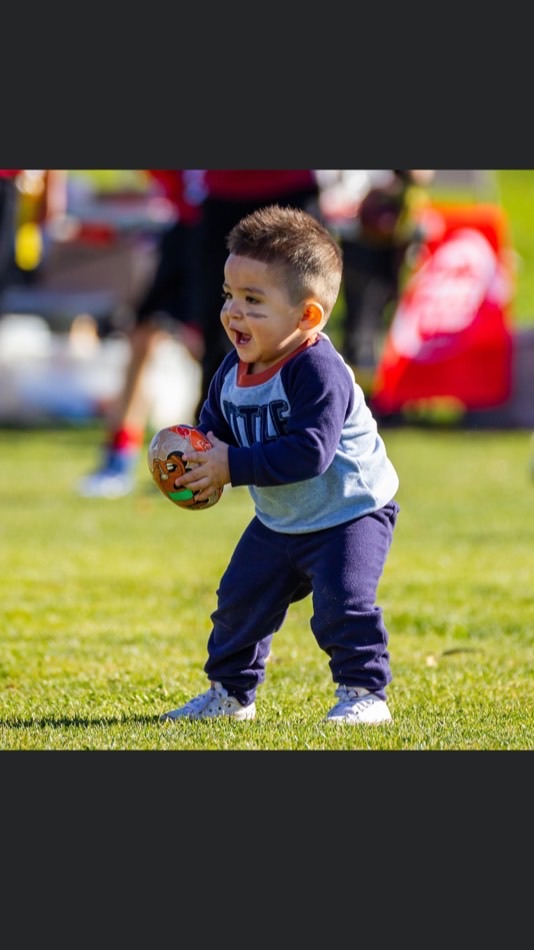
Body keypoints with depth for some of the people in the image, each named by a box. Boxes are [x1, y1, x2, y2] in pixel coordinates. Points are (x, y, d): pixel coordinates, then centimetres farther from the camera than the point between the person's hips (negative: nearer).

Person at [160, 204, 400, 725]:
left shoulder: (317, 371, -30)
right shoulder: (234, 370, -3)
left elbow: (309, 451, -36)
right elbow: (215, 424, 13)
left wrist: (233, 466, -33)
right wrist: (199, 456, -10)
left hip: (350, 512, -8)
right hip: (279, 522, 8)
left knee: (342, 601, -22)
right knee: (239, 600, 11)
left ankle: (364, 693, -8)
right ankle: (230, 692, 28)